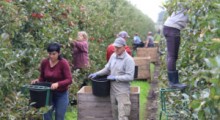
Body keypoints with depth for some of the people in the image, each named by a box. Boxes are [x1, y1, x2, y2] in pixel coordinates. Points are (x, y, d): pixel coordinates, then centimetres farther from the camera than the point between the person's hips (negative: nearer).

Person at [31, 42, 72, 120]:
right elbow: (42, 78, 8)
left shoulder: (63, 63, -17)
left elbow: (69, 80, -20)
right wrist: (38, 80, -13)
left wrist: (58, 84, -35)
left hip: (61, 95, -3)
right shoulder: (44, 62, -4)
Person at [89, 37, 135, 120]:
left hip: (122, 91, -7)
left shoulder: (128, 60, -15)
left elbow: (130, 77, -19)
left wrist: (115, 78, -17)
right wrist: (97, 74, 6)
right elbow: (107, 68, 19)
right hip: (112, 90, 7)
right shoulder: (113, 56, 7)